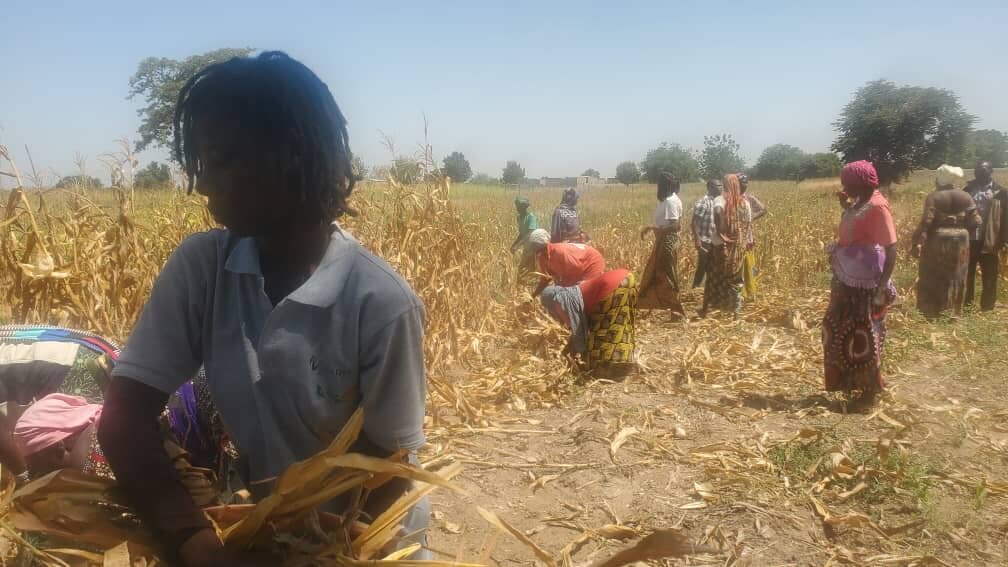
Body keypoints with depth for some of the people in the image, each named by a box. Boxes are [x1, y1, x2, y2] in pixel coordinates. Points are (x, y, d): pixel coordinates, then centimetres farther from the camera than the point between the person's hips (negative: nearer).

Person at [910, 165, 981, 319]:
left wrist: (917, 243, -16)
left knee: (932, 280, 7)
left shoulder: (933, 197, -10)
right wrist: (962, 230, 18)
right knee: (956, 280, 15)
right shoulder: (966, 197, 2)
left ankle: (931, 314, 9)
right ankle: (953, 314, 23)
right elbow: (975, 222, 0)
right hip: (960, 243, 4)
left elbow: (926, 222, -18)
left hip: (936, 243, -4)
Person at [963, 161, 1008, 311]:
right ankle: (965, 306, 19)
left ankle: (987, 308, 15)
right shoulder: (968, 190, 8)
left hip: (989, 242, -2)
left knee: (989, 278, 6)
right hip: (968, 240, 2)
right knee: (965, 275, 9)